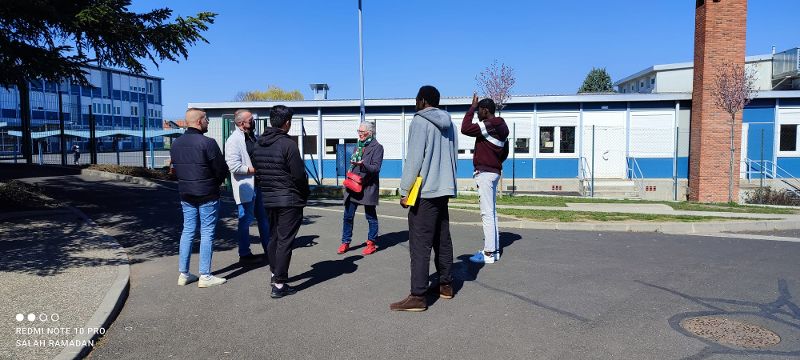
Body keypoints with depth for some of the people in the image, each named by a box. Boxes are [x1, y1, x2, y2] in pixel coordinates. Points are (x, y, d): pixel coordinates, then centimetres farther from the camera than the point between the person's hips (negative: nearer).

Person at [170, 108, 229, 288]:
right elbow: (222, 170, -14)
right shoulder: (207, 143, -17)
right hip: (207, 195, -7)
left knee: (188, 231, 14)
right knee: (207, 233, 1)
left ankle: (183, 274, 19)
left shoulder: (176, 144, 5)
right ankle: (205, 276, 5)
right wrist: (215, 182, 6)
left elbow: (176, 168, 11)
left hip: (186, 194, 7)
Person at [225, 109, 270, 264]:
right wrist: (254, 169, -16)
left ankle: (268, 248, 31)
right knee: (245, 220, 2)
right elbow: (234, 166, -22)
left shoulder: (252, 136, 12)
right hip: (245, 187, -9)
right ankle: (244, 254, 14)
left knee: (263, 218, 17)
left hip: (257, 184, 9)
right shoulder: (233, 140, -14)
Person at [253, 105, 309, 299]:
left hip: (268, 199, 8)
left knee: (273, 237, 20)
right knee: (285, 240, -2)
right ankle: (279, 284, 1)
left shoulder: (259, 145, 7)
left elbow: (257, 172, 10)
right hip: (289, 200, -7)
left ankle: (275, 274, 34)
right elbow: (299, 175, -15)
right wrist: (305, 195, 1)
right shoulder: (288, 144, -16)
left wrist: (267, 190, 17)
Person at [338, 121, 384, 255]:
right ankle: (345, 243, 18)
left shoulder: (377, 147, -7)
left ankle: (371, 243, 17)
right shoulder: (358, 146, 16)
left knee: (371, 217, 6)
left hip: (368, 188, -7)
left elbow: (376, 168, -15)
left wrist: (363, 165, -32)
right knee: (348, 216, 8)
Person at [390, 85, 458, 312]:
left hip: (424, 192, -8)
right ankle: (446, 286, 25)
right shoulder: (448, 124, 15)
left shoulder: (420, 121, -8)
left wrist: (405, 191, -10)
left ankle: (418, 296, -6)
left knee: (420, 244, -7)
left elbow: (414, 159, -14)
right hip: (444, 190, 8)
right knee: (442, 240, 16)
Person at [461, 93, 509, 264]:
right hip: (494, 172, 10)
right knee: (491, 212, 13)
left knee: (487, 213, -8)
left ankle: (489, 253, -5)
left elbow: (465, 129, -21)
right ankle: (494, 250, 19)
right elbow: (505, 152, 21)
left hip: (484, 172, -10)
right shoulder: (501, 127, 15)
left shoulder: (488, 125, -15)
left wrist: (472, 107, -12)